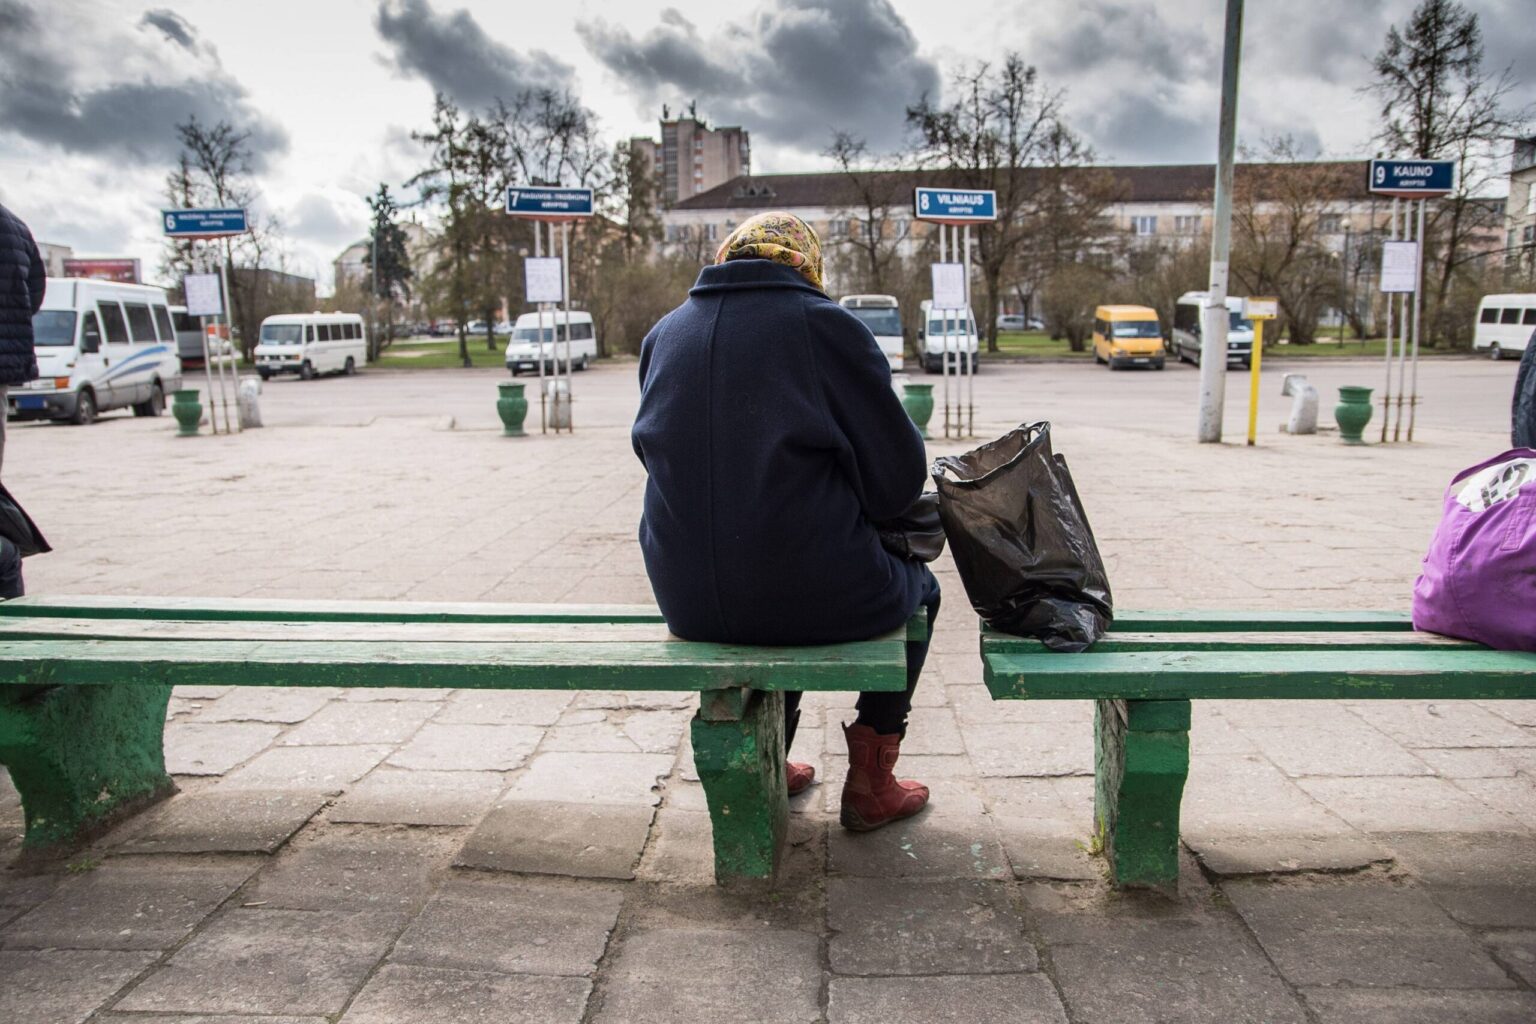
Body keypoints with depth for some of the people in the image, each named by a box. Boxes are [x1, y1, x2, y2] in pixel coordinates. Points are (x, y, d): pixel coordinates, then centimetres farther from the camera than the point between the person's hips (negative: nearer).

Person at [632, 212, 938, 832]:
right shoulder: (826, 325, -7)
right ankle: (870, 785, 28)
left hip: (688, 604, 5)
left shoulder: (665, 333, 7)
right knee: (918, 588, 27)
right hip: (812, 596, -5)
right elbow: (899, 477, -8)